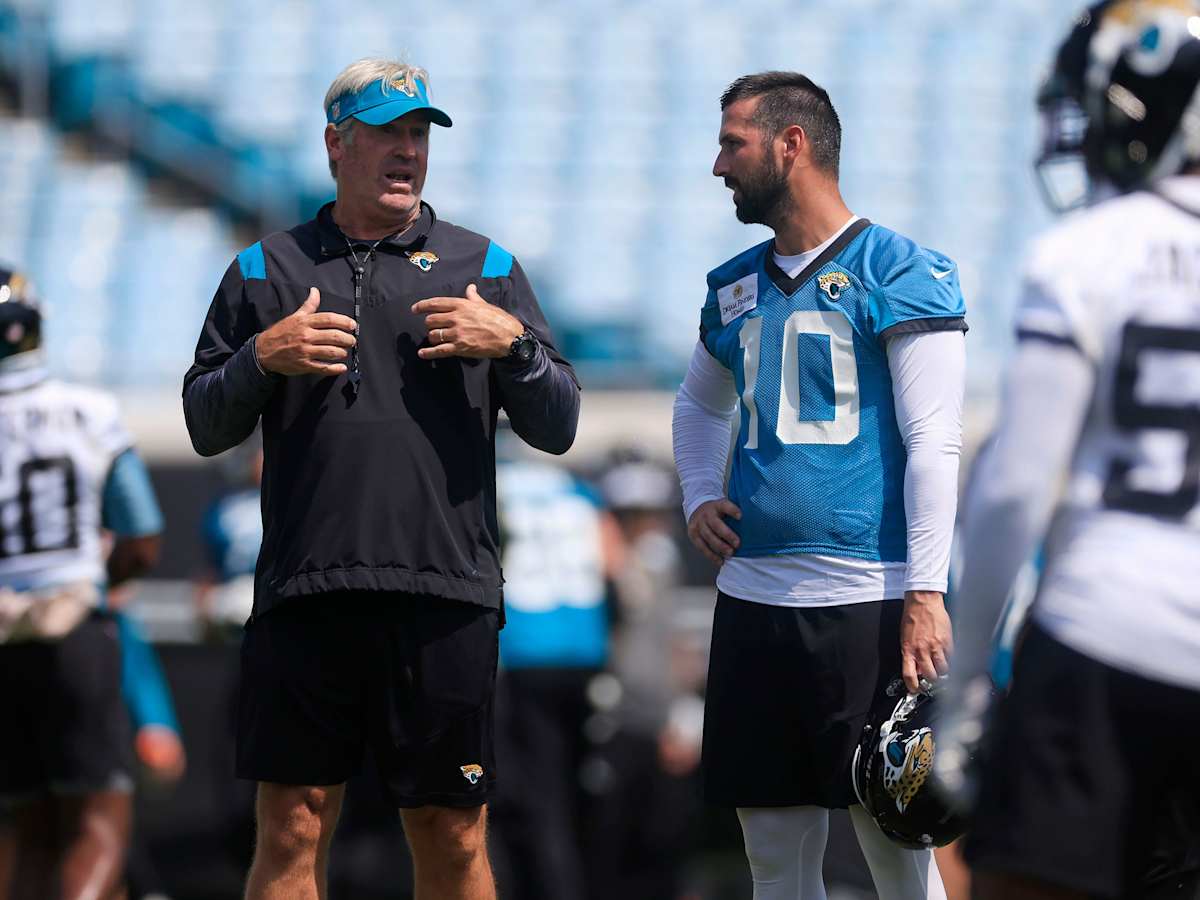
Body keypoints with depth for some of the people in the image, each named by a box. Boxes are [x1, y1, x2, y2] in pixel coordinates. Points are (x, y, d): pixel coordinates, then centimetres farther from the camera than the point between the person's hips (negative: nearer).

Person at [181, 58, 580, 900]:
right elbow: (206, 427, 11)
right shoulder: (266, 270, 13)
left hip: (446, 594, 0)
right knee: (291, 830, -1)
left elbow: (557, 427, 10)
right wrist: (262, 358, -6)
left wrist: (513, 344, -8)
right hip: (302, 594, 0)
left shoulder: (485, 267, 13)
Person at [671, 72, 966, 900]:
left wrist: (926, 594, -16)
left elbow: (933, 443, -9)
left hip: (867, 598, -6)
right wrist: (699, 498, 14)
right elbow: (700, 405, 33)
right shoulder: (736, 289, 15)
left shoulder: (898, 273, -5)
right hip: (753, 598, 6)